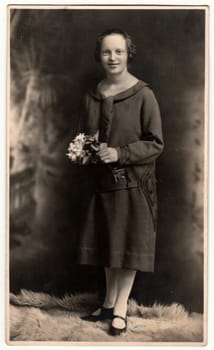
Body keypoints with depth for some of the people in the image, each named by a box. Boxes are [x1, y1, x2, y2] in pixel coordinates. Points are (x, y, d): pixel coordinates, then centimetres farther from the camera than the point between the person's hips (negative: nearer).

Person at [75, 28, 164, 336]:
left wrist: (119, 153, -21)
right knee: (106, 244, 13)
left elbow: (156, 143, -10)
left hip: (132, 182, -5)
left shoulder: (143, 94, -10)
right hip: (100, 182, 5)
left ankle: (121, 308, 15)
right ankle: (109, 302, 28)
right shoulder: (92, 96, 6)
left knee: (129, 244, 4)